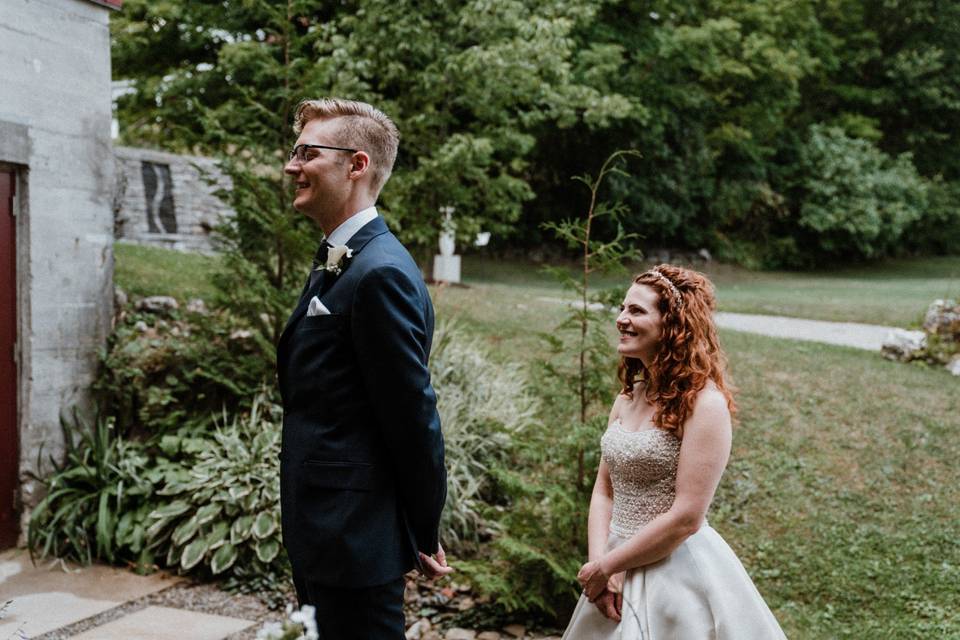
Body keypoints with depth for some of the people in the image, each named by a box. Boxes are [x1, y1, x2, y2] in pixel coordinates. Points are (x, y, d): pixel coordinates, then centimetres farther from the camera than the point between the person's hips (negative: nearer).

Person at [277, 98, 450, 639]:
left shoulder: (380, 274, -21)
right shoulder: (337, 264, 12)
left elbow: (415, 417, -19)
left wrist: (424, 534, -9)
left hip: (356, 538, -10)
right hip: (334, 533, 10)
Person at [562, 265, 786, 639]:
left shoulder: (704, 403, -17)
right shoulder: (628, 397, 4)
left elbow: (685, 518, -20)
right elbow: (604, 491, 6)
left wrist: (606, 566, -13)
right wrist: (599, 563, -9)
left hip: (676, 573, -7)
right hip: (619, 575, 7)